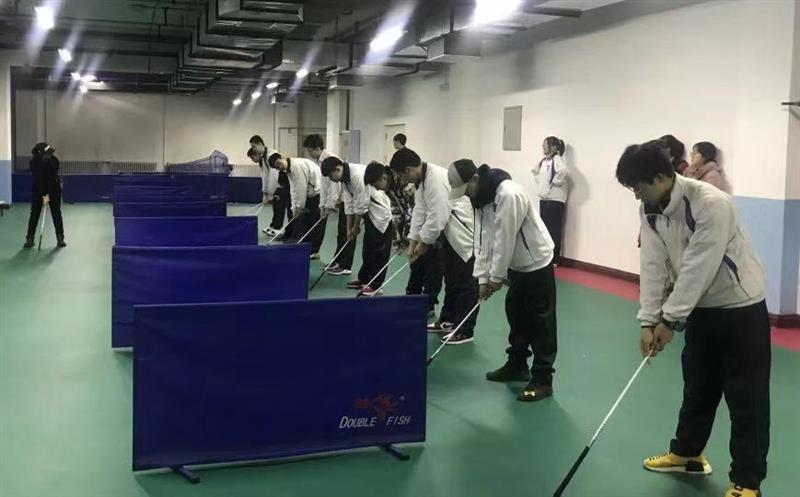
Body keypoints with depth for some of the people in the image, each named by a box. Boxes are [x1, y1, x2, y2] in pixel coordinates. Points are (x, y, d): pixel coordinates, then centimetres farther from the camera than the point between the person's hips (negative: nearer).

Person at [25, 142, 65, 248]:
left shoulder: (54, 161, -18)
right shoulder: (34, 162, -19)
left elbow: (52, 179, -17)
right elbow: (38, 180, -22)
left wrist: (48, 195, -21)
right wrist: (44, 196, -26)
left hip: (53, 188, 0)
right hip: (38, 189, 0)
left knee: (56, 213, -2)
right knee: (34, 214, -1)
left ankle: (60, 238, 2)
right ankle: (30, 239, 4)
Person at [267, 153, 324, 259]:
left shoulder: (297, 165, -21)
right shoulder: (288, 170, 10)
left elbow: (302, 187, -22)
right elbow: (294, 190, 12)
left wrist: (300, 207, -15)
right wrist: (295, 208, 4)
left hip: (319, 192, -10)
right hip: (311, 194, 10)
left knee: (315, 221, -6)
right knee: (304, 219, 10)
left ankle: (314, 251, 1)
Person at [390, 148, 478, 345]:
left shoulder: (437, 179, -27)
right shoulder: (422, 180, 5)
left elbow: (438, 217, -26)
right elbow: (420, 211, 9)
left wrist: (423, 242, -13)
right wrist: (412, 242, 5)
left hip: (466, 234, -10)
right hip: (451, 234, 10)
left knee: (466, 283, -3)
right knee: (451, 279, 19)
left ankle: (465, 331, 3)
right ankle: (447, 320, 31)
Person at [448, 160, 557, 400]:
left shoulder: (509, 194, -28)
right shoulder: (480, 198, 1)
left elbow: (505, 240, -27)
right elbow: (483, 239, 2)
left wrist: (496, 277, -19)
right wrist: (483, 277, -2)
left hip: (537, 264, -9)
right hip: (516, 265, 9)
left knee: (541, 322, -4)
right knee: (516, 316, 17)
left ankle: (542, 379, 0)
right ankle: (517, 365, 32)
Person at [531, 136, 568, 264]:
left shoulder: (556, 159, -14)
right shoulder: (544, 160, 12)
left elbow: (564, 171, -34)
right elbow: (535, 170, 31)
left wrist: (555, 182, -20)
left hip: (555, 201, -9)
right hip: (543, 199, 9)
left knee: (554, 231, -3)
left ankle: (554, 260, 3)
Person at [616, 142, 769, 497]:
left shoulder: (711, 203, -30)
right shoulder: (650, 210, -6)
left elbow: (698, 268, -29)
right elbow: (654, 265, -7)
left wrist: (669, 320, -23)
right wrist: (649, 321, -13)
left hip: (742, 307, -7)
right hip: (701, 307, 7)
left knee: (746, 395, 0)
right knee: (697, 386, 19)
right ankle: (687, 452, 36)